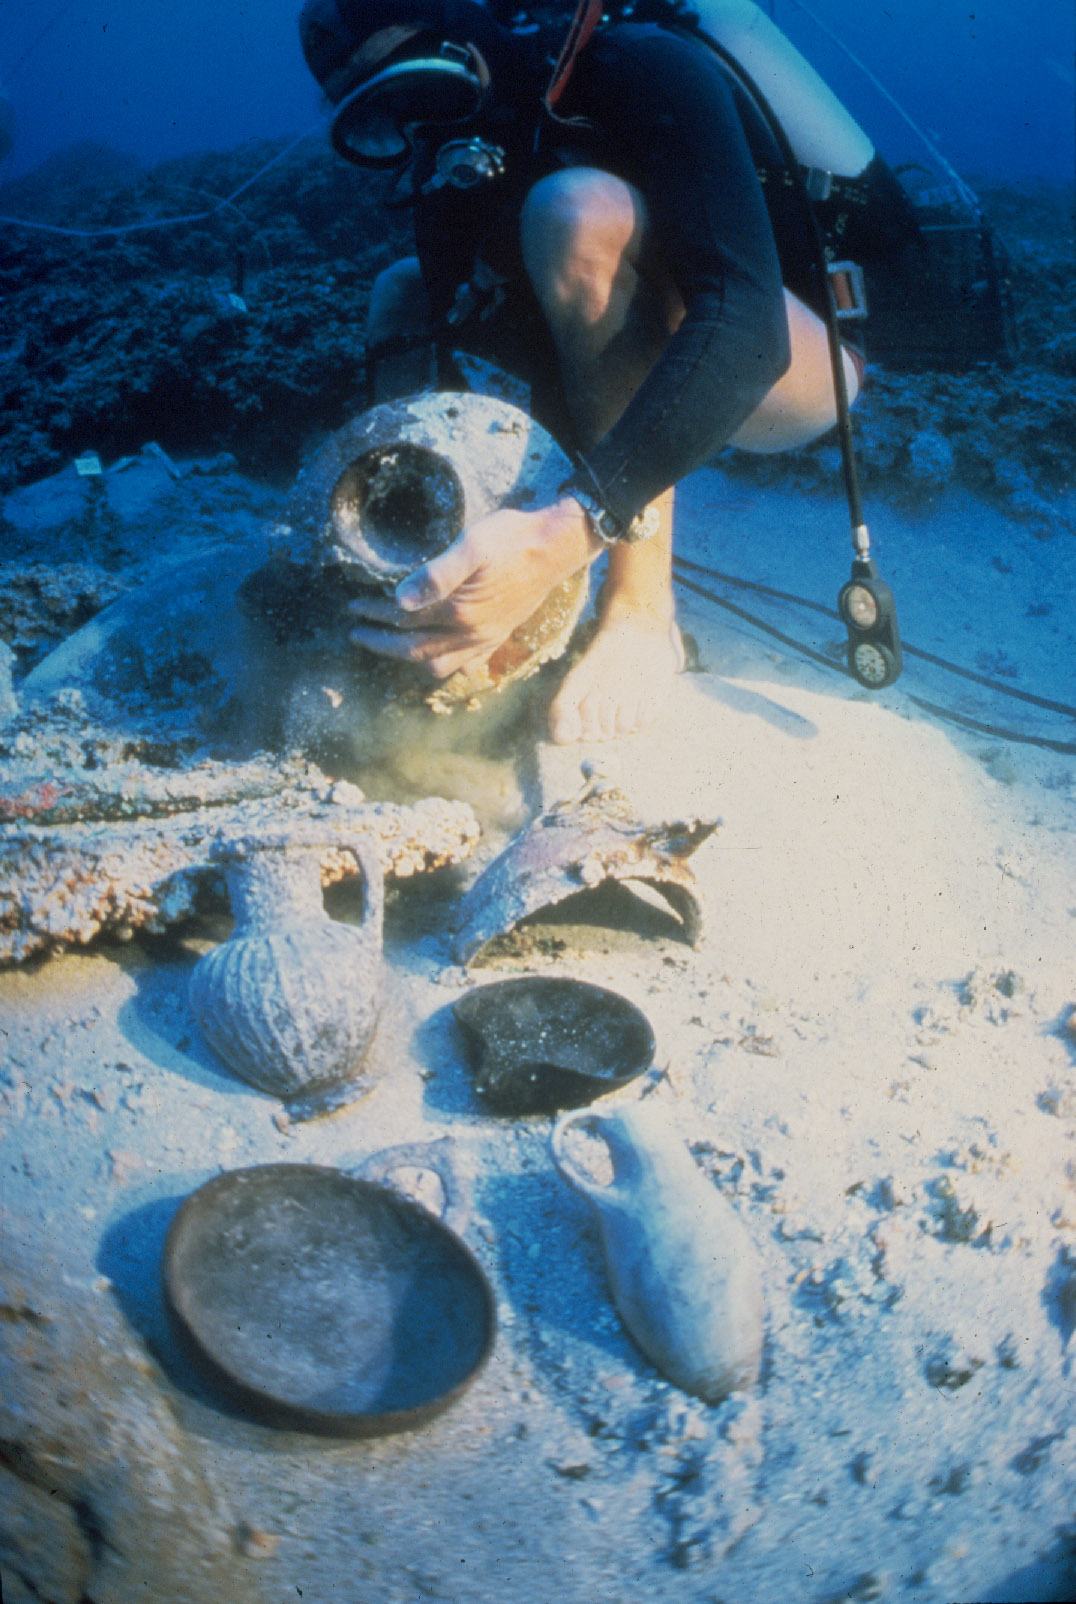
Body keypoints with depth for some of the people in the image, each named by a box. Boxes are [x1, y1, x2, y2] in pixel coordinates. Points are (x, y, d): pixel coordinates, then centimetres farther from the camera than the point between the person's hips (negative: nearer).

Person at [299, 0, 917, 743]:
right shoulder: (456, 167, -3)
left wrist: (566, 531, -51)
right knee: (404, 291, 4)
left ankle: (643, 608, -29)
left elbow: (745, 326, -39)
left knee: (580, 212, -32)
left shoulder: (640, 67, -25)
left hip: (796, 364, -7)